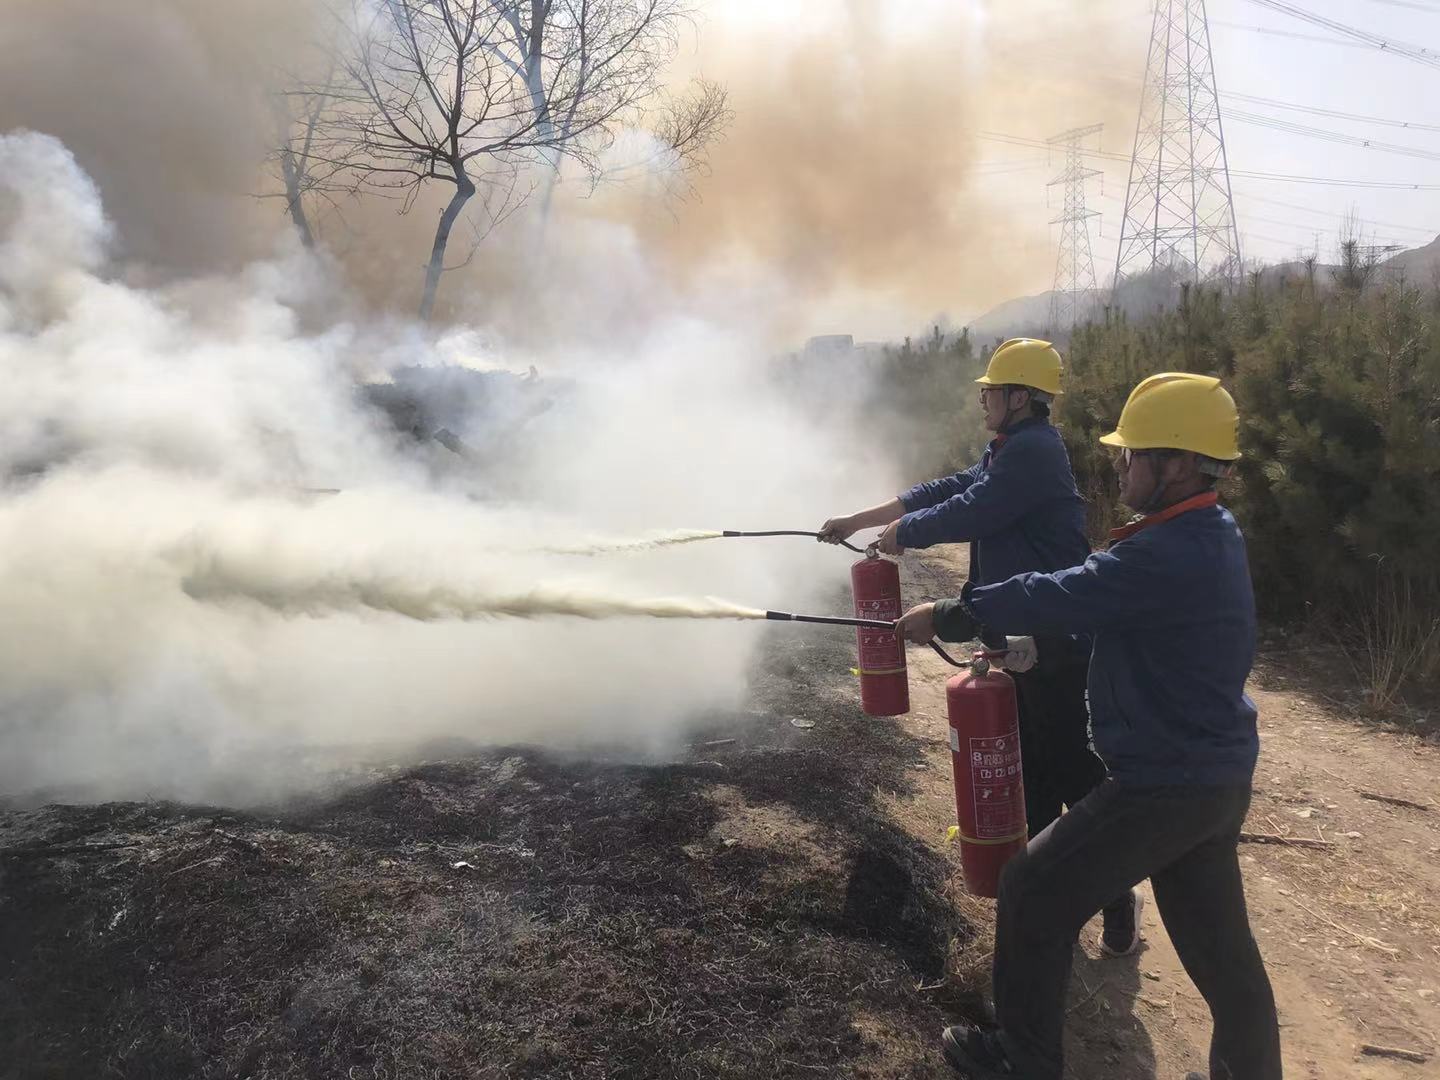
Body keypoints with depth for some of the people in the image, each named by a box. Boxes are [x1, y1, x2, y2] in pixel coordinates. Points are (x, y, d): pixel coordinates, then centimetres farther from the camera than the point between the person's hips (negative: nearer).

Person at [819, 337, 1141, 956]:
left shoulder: (1033, 451, -18)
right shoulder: (1009, 452, 15)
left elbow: (966, 514, -20)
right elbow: (945, 491, 16)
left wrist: (901, 532, -2)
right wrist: (857, 521, 16)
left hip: (1055, 647, -11)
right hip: (1023, 642, 11)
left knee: (1077, 776, -1)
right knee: (1031, 772, 18)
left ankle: (1119, 902, 15)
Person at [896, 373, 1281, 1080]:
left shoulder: (1170, 556, -26)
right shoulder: (1211, 534, 6)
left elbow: (1056, 598, -23)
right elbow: (1091, 596, 9)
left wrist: (946, 616, -10)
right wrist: (1003, 630, 2)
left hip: (1163, 788, -9)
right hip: (1216, 781, 9)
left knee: (1032, 892, 4)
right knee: (1220, 948, 20)